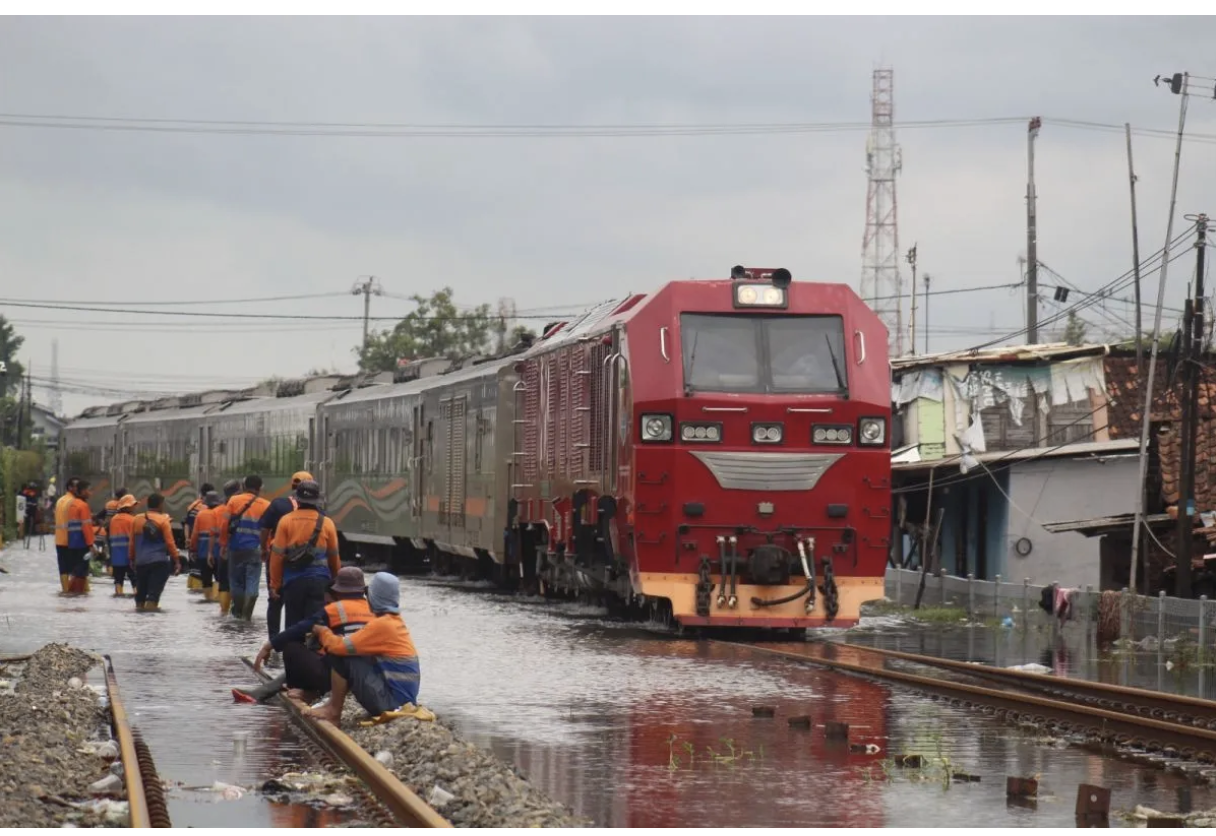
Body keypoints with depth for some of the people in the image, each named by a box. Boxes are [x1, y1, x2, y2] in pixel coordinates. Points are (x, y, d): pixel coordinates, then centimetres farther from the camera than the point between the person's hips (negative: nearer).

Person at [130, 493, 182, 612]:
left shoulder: (137, 519, 7)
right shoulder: (163, 520, -6)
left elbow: (132, 542, 12)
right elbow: (170, 542, -8)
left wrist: (132, 558, 22)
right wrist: (176, 560, -3)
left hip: (140, 561, 4)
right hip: (159, 561, -4)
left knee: (142, 585, 17)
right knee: (156, 585, -6)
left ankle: (140, 604, 23)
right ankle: (151, 603, -18)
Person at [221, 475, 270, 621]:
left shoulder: (234, 501, 1)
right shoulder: (266, 506, 0)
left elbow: (225, 524, -1)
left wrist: (223, 544, 6)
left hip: (236, 547, 1)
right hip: (255, 549, -1)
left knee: (236, 580, 14)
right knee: (252, 581, 1)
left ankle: (238, 611, 21)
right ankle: (247, 614, -6)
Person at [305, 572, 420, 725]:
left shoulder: (381, 625, -18)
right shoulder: (395, 621, 11)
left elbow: (339, 646, -18)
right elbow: (355, 645, 19)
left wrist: (323, 632, 2)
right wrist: (330, 635, 10)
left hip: (390, 700, -9)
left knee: (341, 657, -10)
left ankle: (333, 712, 1)